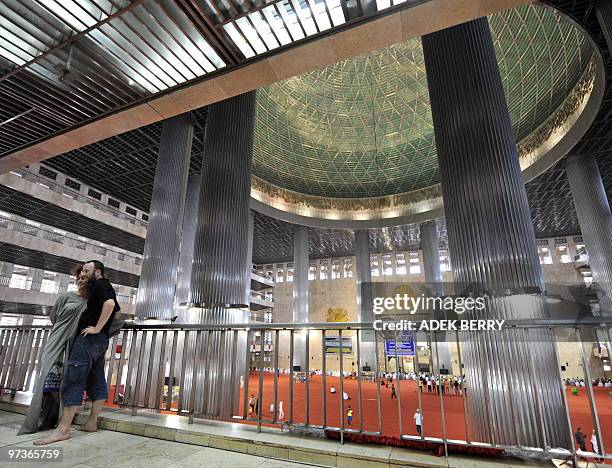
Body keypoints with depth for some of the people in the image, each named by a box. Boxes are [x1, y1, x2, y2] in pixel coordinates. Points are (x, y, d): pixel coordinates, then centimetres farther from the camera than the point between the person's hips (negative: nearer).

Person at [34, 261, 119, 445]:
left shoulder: (100, 284, -8)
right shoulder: (107, 288, 22)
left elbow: (110, 303, -27)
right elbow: (118, 310, 30)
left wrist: (97, 328, -22)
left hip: (90, 338, -10)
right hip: (102, 340, 10)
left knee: (72, 380, -9)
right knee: (97, 381, 8)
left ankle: (63, 429, -9)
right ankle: (92, 423, 13)